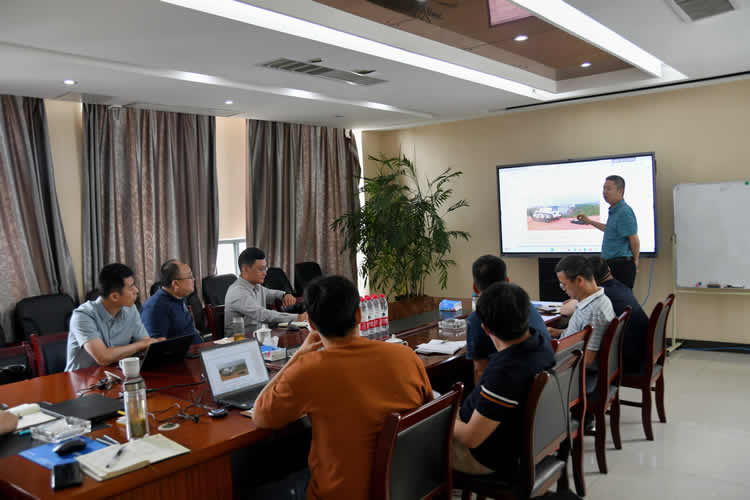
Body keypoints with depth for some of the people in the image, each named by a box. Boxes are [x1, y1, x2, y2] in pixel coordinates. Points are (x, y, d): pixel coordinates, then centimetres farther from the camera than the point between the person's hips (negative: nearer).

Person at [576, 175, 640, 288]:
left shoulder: (625, 212, -16)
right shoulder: (614, 211, 16)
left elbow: (635, 241, -17)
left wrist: (635, 261, -3)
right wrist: (589, 221, 35)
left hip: (621, 265, -10)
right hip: (612, 264, 10)